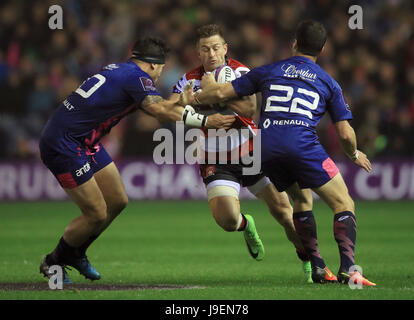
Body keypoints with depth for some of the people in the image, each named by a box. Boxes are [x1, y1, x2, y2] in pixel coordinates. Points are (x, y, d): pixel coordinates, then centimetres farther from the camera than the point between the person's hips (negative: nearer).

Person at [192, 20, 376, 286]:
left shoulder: (269, 71, 21)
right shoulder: (328, 82, 18)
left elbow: (221, 93, 21)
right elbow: (345, 134, 15)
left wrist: (197, 99, 42)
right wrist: (354, 155, 36)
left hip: (267, 150, 3)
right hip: (303, 145, -3)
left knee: (302, 199, 26)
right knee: (344, 203, 5)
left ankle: (317, 267, 19)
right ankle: (348, 269, -14)